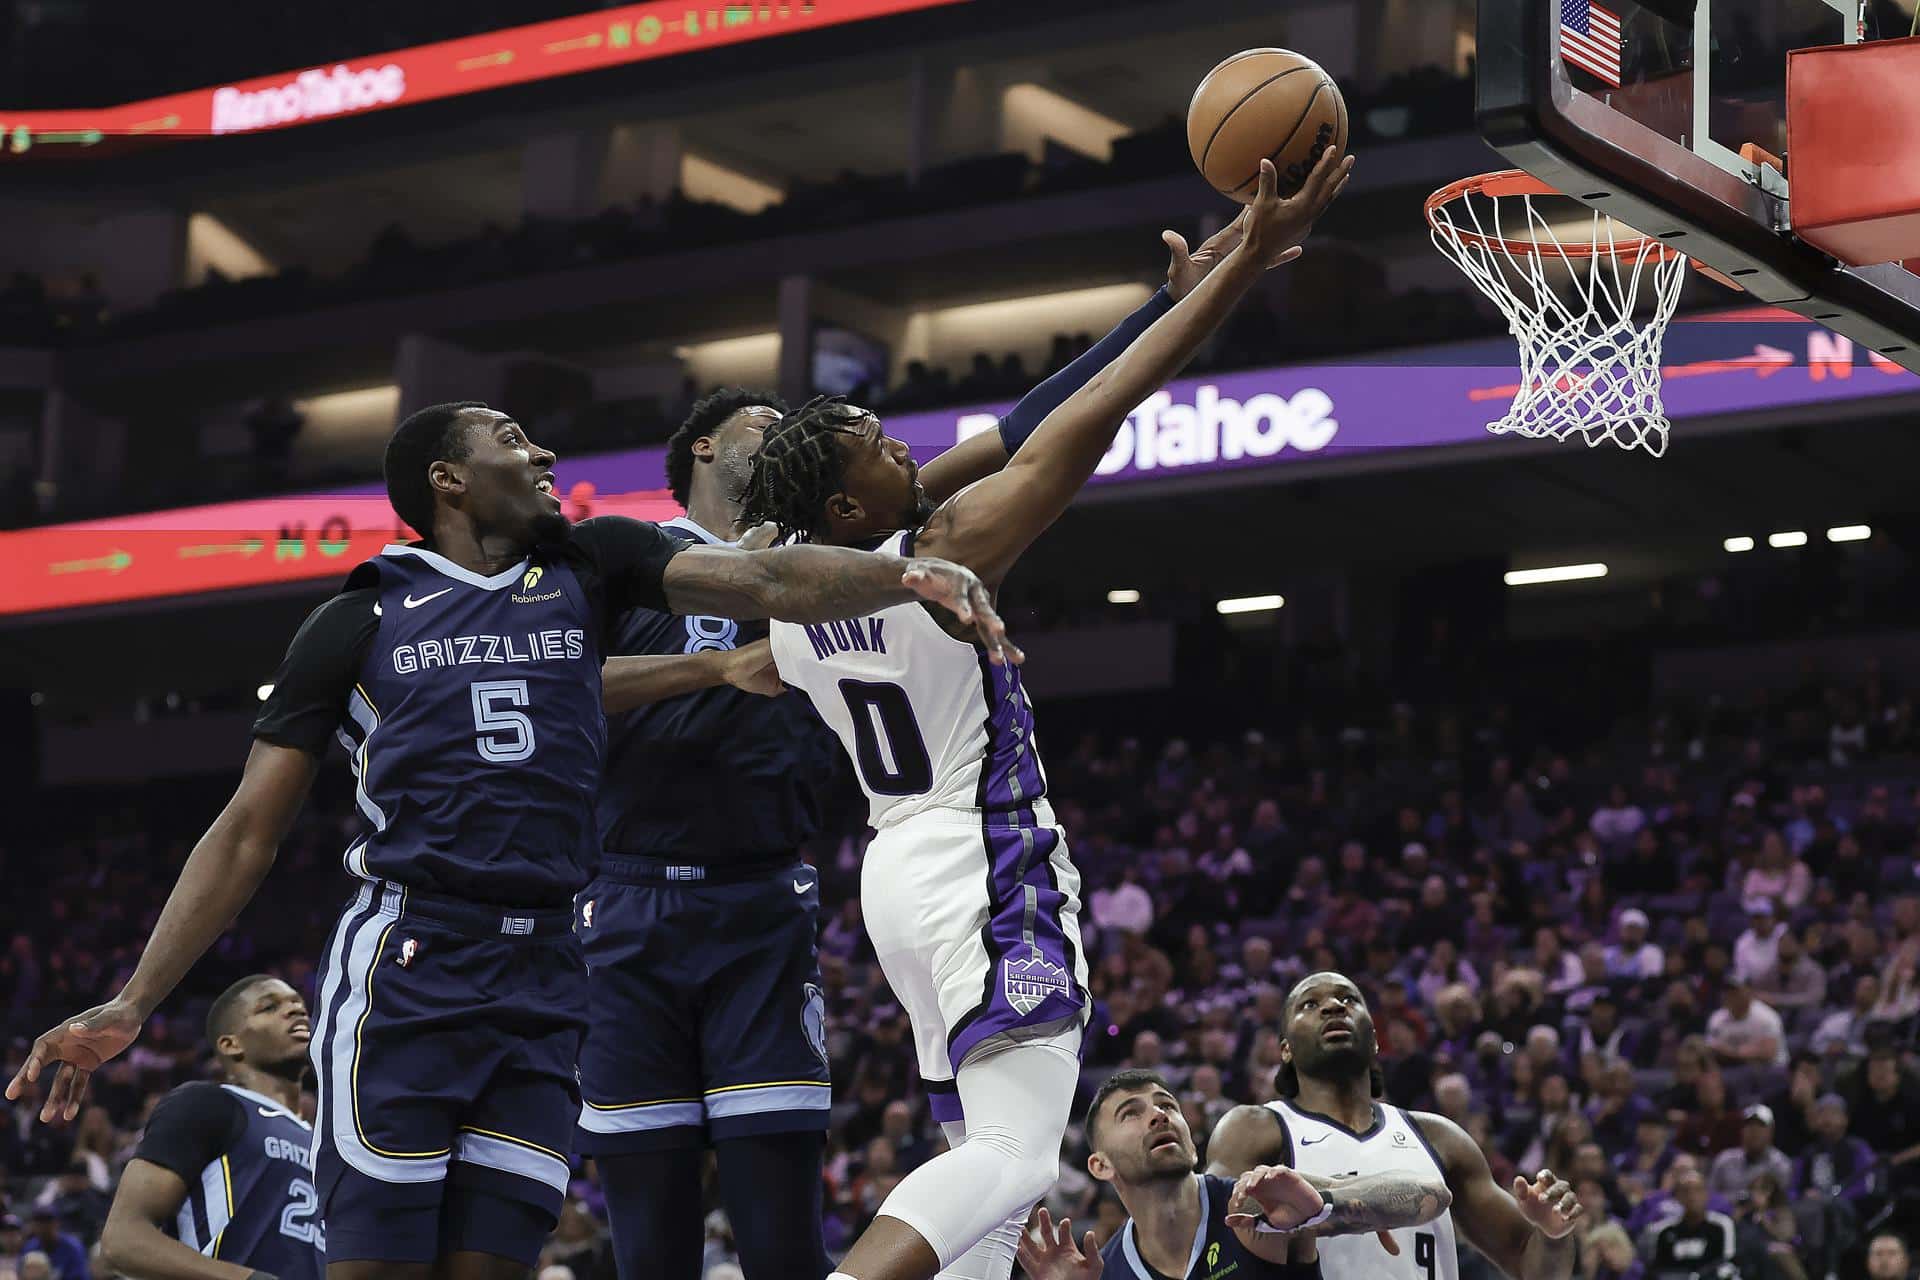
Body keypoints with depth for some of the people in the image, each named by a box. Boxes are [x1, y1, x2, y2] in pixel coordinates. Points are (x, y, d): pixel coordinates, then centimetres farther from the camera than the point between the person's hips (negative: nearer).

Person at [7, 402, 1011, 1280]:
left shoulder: (589, 566, 13)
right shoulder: (357, 622, 6)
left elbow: (768, 583, -2)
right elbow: (248, 831, 6)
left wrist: (907, 574, -23)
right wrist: (131, 1006, -1)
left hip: (543, 985, 3)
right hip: (402, 971, -3)